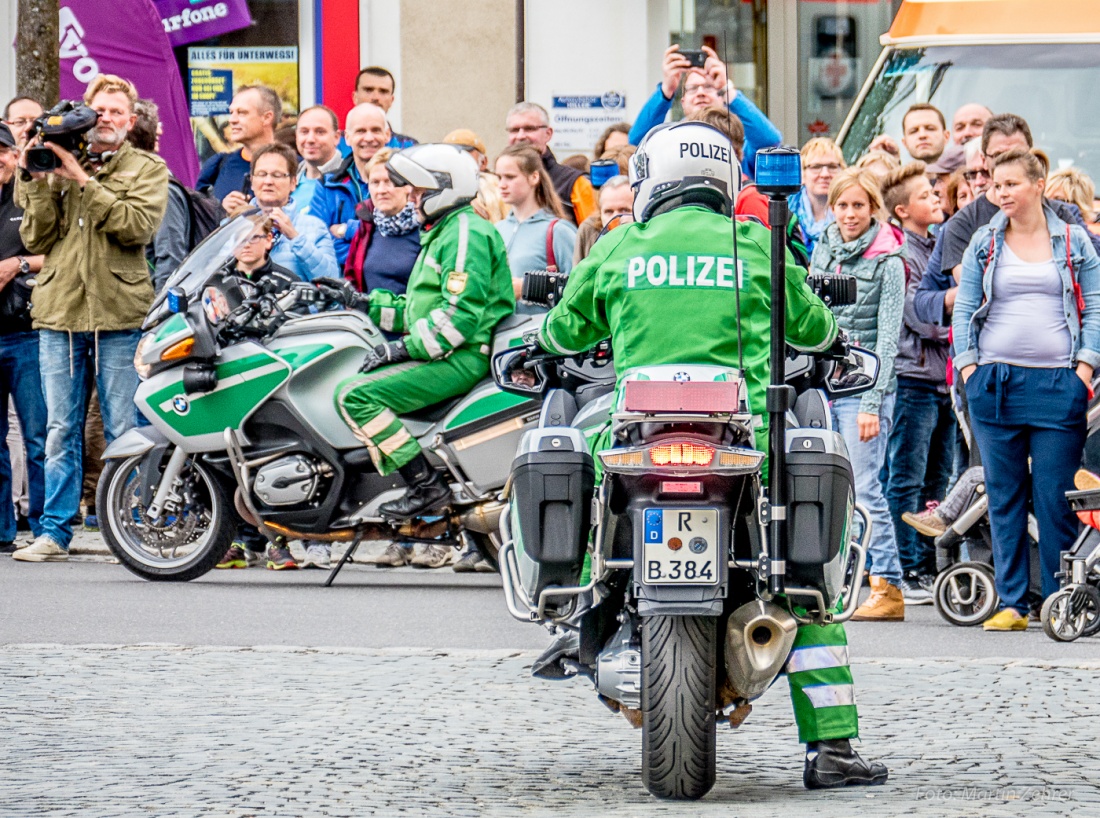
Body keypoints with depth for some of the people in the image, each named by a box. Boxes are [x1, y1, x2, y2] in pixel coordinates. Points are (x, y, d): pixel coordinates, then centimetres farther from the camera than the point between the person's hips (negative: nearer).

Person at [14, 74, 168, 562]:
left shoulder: (147, 169, 8)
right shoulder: (57, 165, 14)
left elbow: (139, 225, -10)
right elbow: (36, 238, 7)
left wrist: (84, 183, -12)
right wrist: (37, 183, -5)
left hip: (120, 316, -2)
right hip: (60, 311, 2)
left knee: (124, 432, -1)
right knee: (61, 430, 4)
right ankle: (55, 532, 7)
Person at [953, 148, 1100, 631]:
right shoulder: (984, 244, 10)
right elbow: (963, 308, 10)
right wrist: (967, 366, -1)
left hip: (1058, 384, -2)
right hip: (995, 382, 2)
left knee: (1056, 497, -3)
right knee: (1004, 496, 3)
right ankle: (1010, 603, 7)